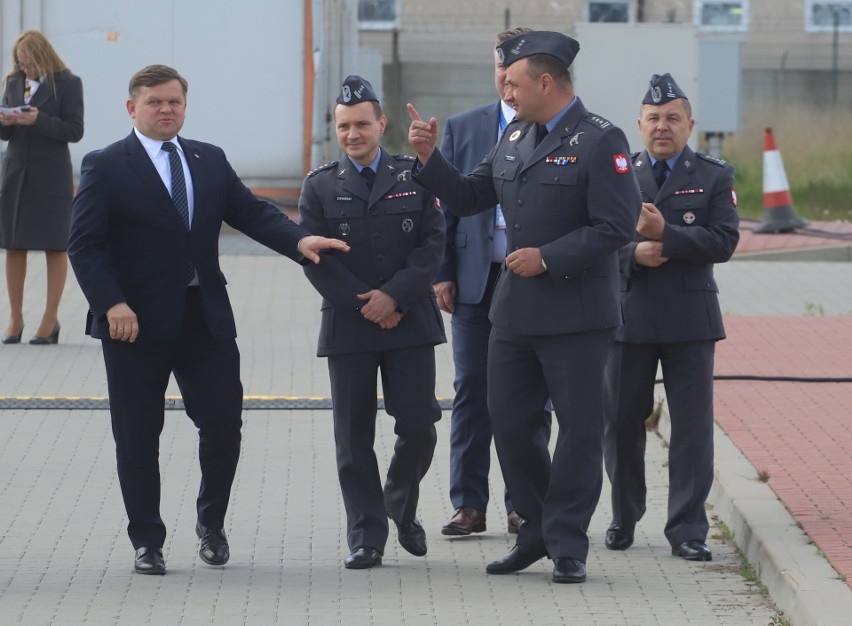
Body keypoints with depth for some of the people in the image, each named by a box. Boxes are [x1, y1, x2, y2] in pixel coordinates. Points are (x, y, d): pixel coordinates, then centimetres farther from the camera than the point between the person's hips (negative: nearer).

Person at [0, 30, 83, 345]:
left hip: (50, 175, -4)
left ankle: (50, 320, 3)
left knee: (55, 246, -1)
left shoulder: (67, 84, -2)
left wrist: (39, 120, -21)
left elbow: (75, 131, -8)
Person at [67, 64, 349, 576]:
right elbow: (85, 245, -7)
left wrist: (300, 240, -14)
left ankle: (211, 524, 21)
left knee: (224, 422, 0)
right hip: (137, 320, -4)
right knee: (138, 435, 3)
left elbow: (250, 212, 5)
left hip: (206, 316, 4)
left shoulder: (210, 161, 13)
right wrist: (111, 304, -20)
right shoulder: (106, 167, -2)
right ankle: (147, 541, 14)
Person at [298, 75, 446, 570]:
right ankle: (367, 536, 7)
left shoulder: (414, 177, 5)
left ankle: (402, 506, 23)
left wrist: (393, 295, -12)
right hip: (349, 326, 0)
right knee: (355, 436, 1)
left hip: (410, 322, 0)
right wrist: (364, 305, -9)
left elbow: (433, 244, -1)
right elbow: (316, 259, -1)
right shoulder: (320, 187, 5)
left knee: (419, 427, -3)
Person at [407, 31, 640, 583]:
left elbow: (616, 226, -17)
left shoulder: (600, 141, -11)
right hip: (515, 310, 7)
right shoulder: (515, 138, 12)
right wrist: (429, 158, 2)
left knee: (579, 429, 0)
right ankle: (538, 530, 24)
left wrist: (548, 258, -17)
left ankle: (566, 545, 8)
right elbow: (468, 198, 16)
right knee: (510, 424, 10)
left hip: (577, 314, -7)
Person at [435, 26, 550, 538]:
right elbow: (446, 204, 9)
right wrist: (442, 274, 1)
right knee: (472, 390, 2)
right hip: (475, 278, 2)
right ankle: (470, 504, 7)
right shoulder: (463, 128, 9)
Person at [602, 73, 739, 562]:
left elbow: (723, 241, -7)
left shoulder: (714, 177, 5)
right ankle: (624, 520, 23)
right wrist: (633, 253, -16)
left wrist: (665, 235, -17)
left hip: (689, 318, -1)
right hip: (628, 315, 1)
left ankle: (687, 530, 2)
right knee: (622, 422, 7)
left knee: (692, 427, -3)